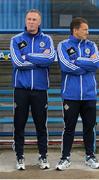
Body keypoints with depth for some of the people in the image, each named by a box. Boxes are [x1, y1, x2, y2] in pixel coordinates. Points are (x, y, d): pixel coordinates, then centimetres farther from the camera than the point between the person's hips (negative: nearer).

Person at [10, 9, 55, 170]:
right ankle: (20, 157, 17)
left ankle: (43, 156, 20)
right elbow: (17, 62, -11)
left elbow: (51, 58, -14)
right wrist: (40, 59, -7)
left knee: (41, 124, 7)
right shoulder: (16, 40, 4)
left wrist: (27, 56, -11)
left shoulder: (47, 39, 5)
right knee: (19, 124, 5)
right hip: (21, 88, 0)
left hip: (40, 88, 0)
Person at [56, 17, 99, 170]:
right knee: (69, 127, 5)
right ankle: (65, 157, 16)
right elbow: (66, 66, -16)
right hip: (71, 95, -3)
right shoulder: (63, 45, 0)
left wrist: (77, 61, -11)